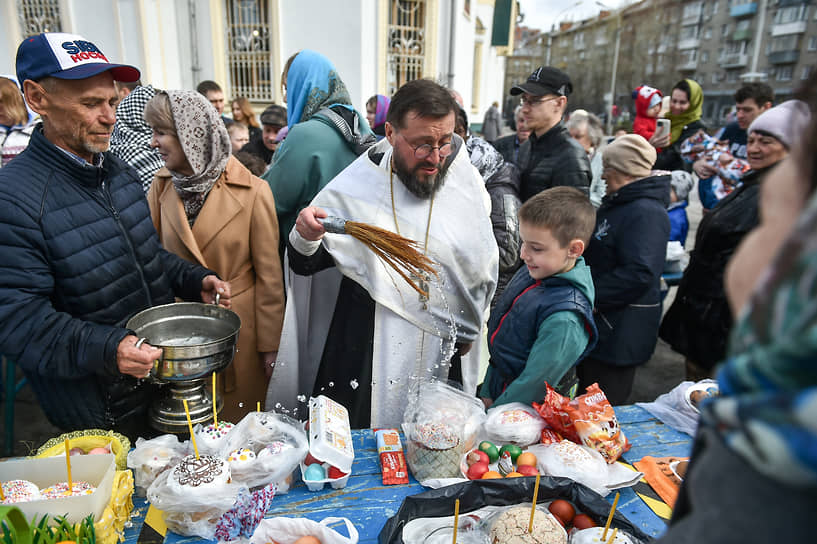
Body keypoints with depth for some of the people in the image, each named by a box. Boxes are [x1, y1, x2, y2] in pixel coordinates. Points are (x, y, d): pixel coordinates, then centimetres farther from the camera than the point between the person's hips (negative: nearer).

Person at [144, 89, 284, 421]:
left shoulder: (251, 191, -13)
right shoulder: (162, 185, 1)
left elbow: (269, 275, -9)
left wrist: (270, 344, -5)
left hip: (238, 328, -3)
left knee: (239, 424, 13)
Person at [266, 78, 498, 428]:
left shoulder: (468, 186, -3)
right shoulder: (357, 186, -8)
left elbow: (486, 273, 10)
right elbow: (304, 265, -3)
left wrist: (468, 331, 9)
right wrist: (304, 239, -24)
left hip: (440, 358, 2)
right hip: (363, 358, -1)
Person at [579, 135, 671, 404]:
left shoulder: (647, 213, -20)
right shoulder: (616, 204, 13)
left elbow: (639, 273, -30)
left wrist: (593, 299, -22)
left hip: (619, 332, -10)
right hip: (598, 324, 10)